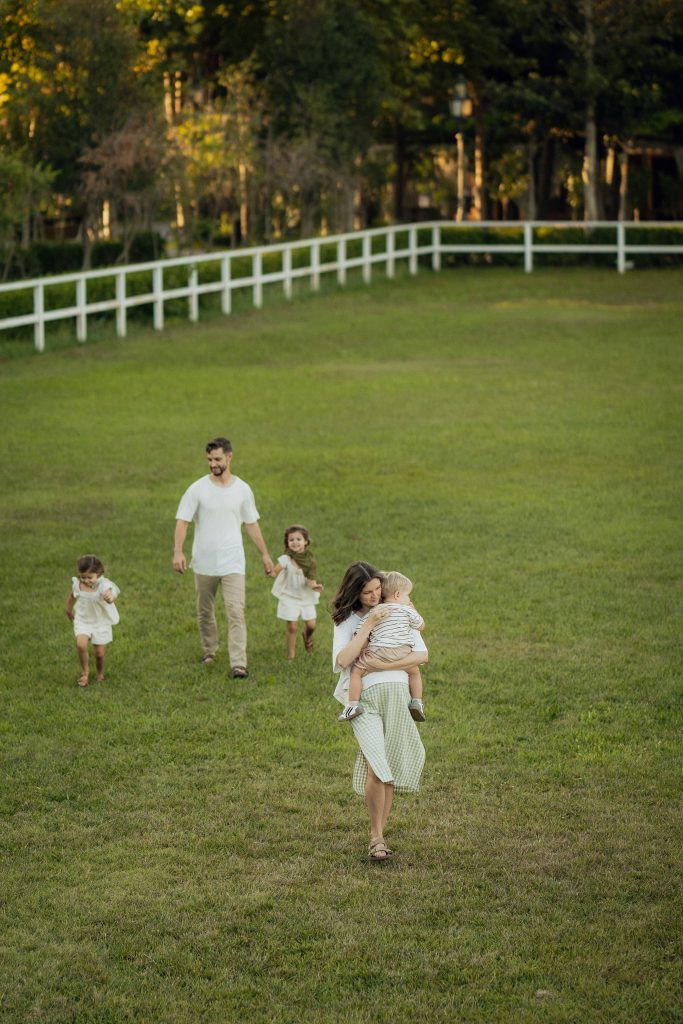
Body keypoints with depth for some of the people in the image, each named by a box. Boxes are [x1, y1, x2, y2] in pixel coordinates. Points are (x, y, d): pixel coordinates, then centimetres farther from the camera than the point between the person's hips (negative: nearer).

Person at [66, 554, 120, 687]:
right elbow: (72, 596, 9)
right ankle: (85, 671, 2)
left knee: (99, 653, 6)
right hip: (82, 621, 2)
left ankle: (100, 672, 39)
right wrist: (69, 610, 23)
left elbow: (110, 595, -48)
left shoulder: (103, 585, -25)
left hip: (101, 622, -2)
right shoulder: (77, 584, -13)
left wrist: (109, 598, -72)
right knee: (81, 645, -22)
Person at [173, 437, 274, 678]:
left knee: (236, 613, -11)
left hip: (233, 563, 0)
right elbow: (182, 521, -9)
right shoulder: (197, 489, -6)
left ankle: (238, 664, -13)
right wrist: (178, 552, -22)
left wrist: (265, 554, 13)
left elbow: (252, 524, 11)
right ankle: (209, 652, 34)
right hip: (204, 563, 0)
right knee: (205, 612, 14)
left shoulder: (242, 490, 1)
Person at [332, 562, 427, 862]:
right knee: (377, 768, -18)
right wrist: (368, 625, -11)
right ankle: (377, 836, -8)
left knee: (387, 770, 1)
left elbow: (420, 654, 4)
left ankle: (378, 835, 10)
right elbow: (343, 660, -7)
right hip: (363, 696, -2)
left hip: (395, 692, 2)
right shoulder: (346, 620, 10)